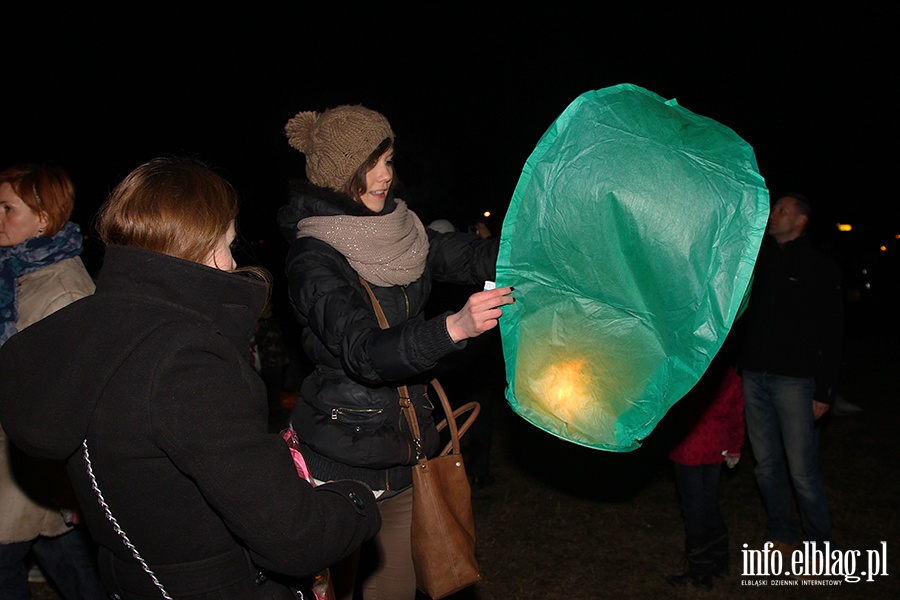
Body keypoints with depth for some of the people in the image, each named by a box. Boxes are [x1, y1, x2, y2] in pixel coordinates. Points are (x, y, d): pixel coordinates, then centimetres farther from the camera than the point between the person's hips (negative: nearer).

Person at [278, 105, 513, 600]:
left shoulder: (396, 228, 3)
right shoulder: (313, 259, -19)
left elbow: (471, 256, -3)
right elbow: (365, 353, -31)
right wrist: (453, 328, -46)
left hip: (405, 447, 6)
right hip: (342, 458, -6)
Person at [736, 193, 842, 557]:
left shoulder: (820, 267, 1)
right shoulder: (759, 261, 14)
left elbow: (831, 334, -3)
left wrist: (824, 391, -8)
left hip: (794, 380, -4)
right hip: (753, 377, 5)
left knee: (802, 471, -3)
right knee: (767, 464, 11)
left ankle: (820, 547, 13)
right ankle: (782, 537, 26)